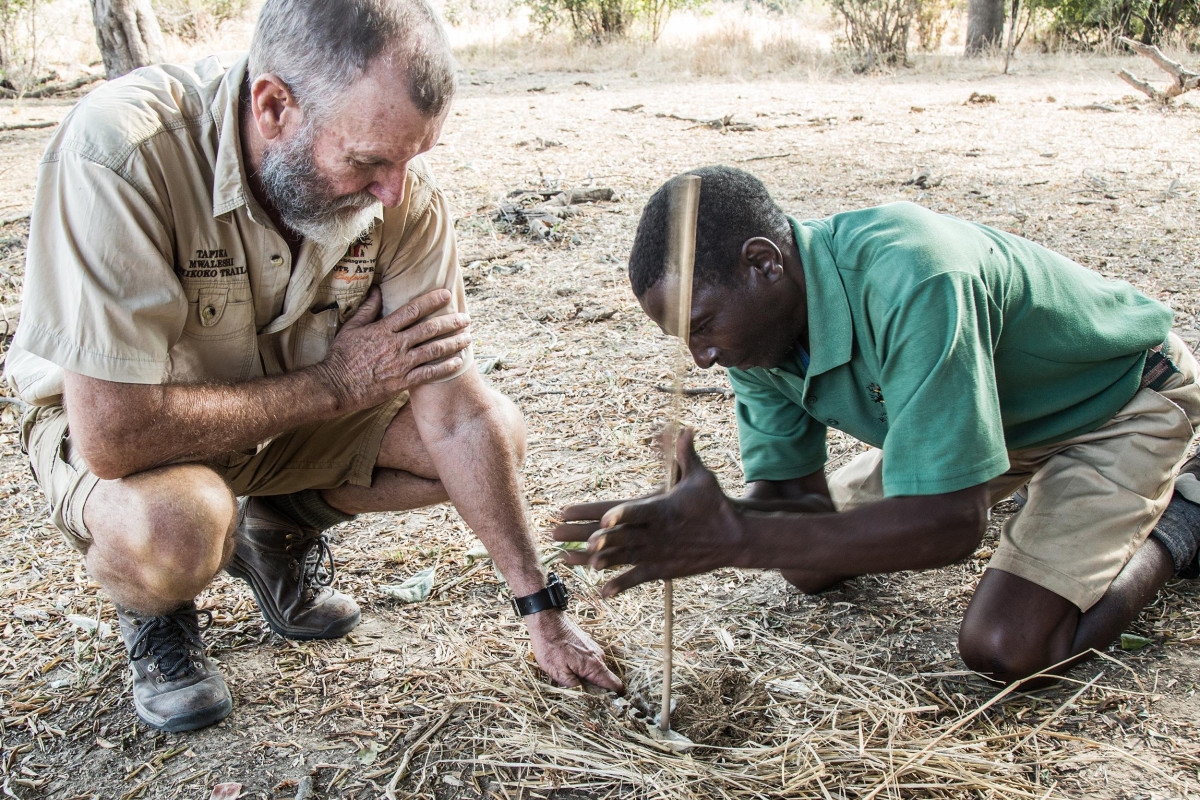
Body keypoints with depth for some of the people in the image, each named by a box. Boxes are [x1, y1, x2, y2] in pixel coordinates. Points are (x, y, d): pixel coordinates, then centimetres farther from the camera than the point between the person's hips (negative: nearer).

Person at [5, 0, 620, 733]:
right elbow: (113, 433, -36)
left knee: (500, 433, -11)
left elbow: (457, 419, -16)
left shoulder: (399, 183, -20)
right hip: (113, 422, -4)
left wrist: (542, 609, -13)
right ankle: (153, 614, 2)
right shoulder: (121, 154, -35)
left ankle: (280, 528, 13)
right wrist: (334, 385, -25)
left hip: (297, 412, 5)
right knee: (175, 527, -38)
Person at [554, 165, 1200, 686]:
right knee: (807, 562, 5)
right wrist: (688, 524, -34)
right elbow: (796, 493, -12)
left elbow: (949, 526, -42)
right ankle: (1028, 481, 25)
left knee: (1007, 650, -22)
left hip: (1119, 395, -7)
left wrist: (735, 538, -46)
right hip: (990, 407, 7)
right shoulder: (750, 318, -17)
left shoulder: (910, 283, -42)